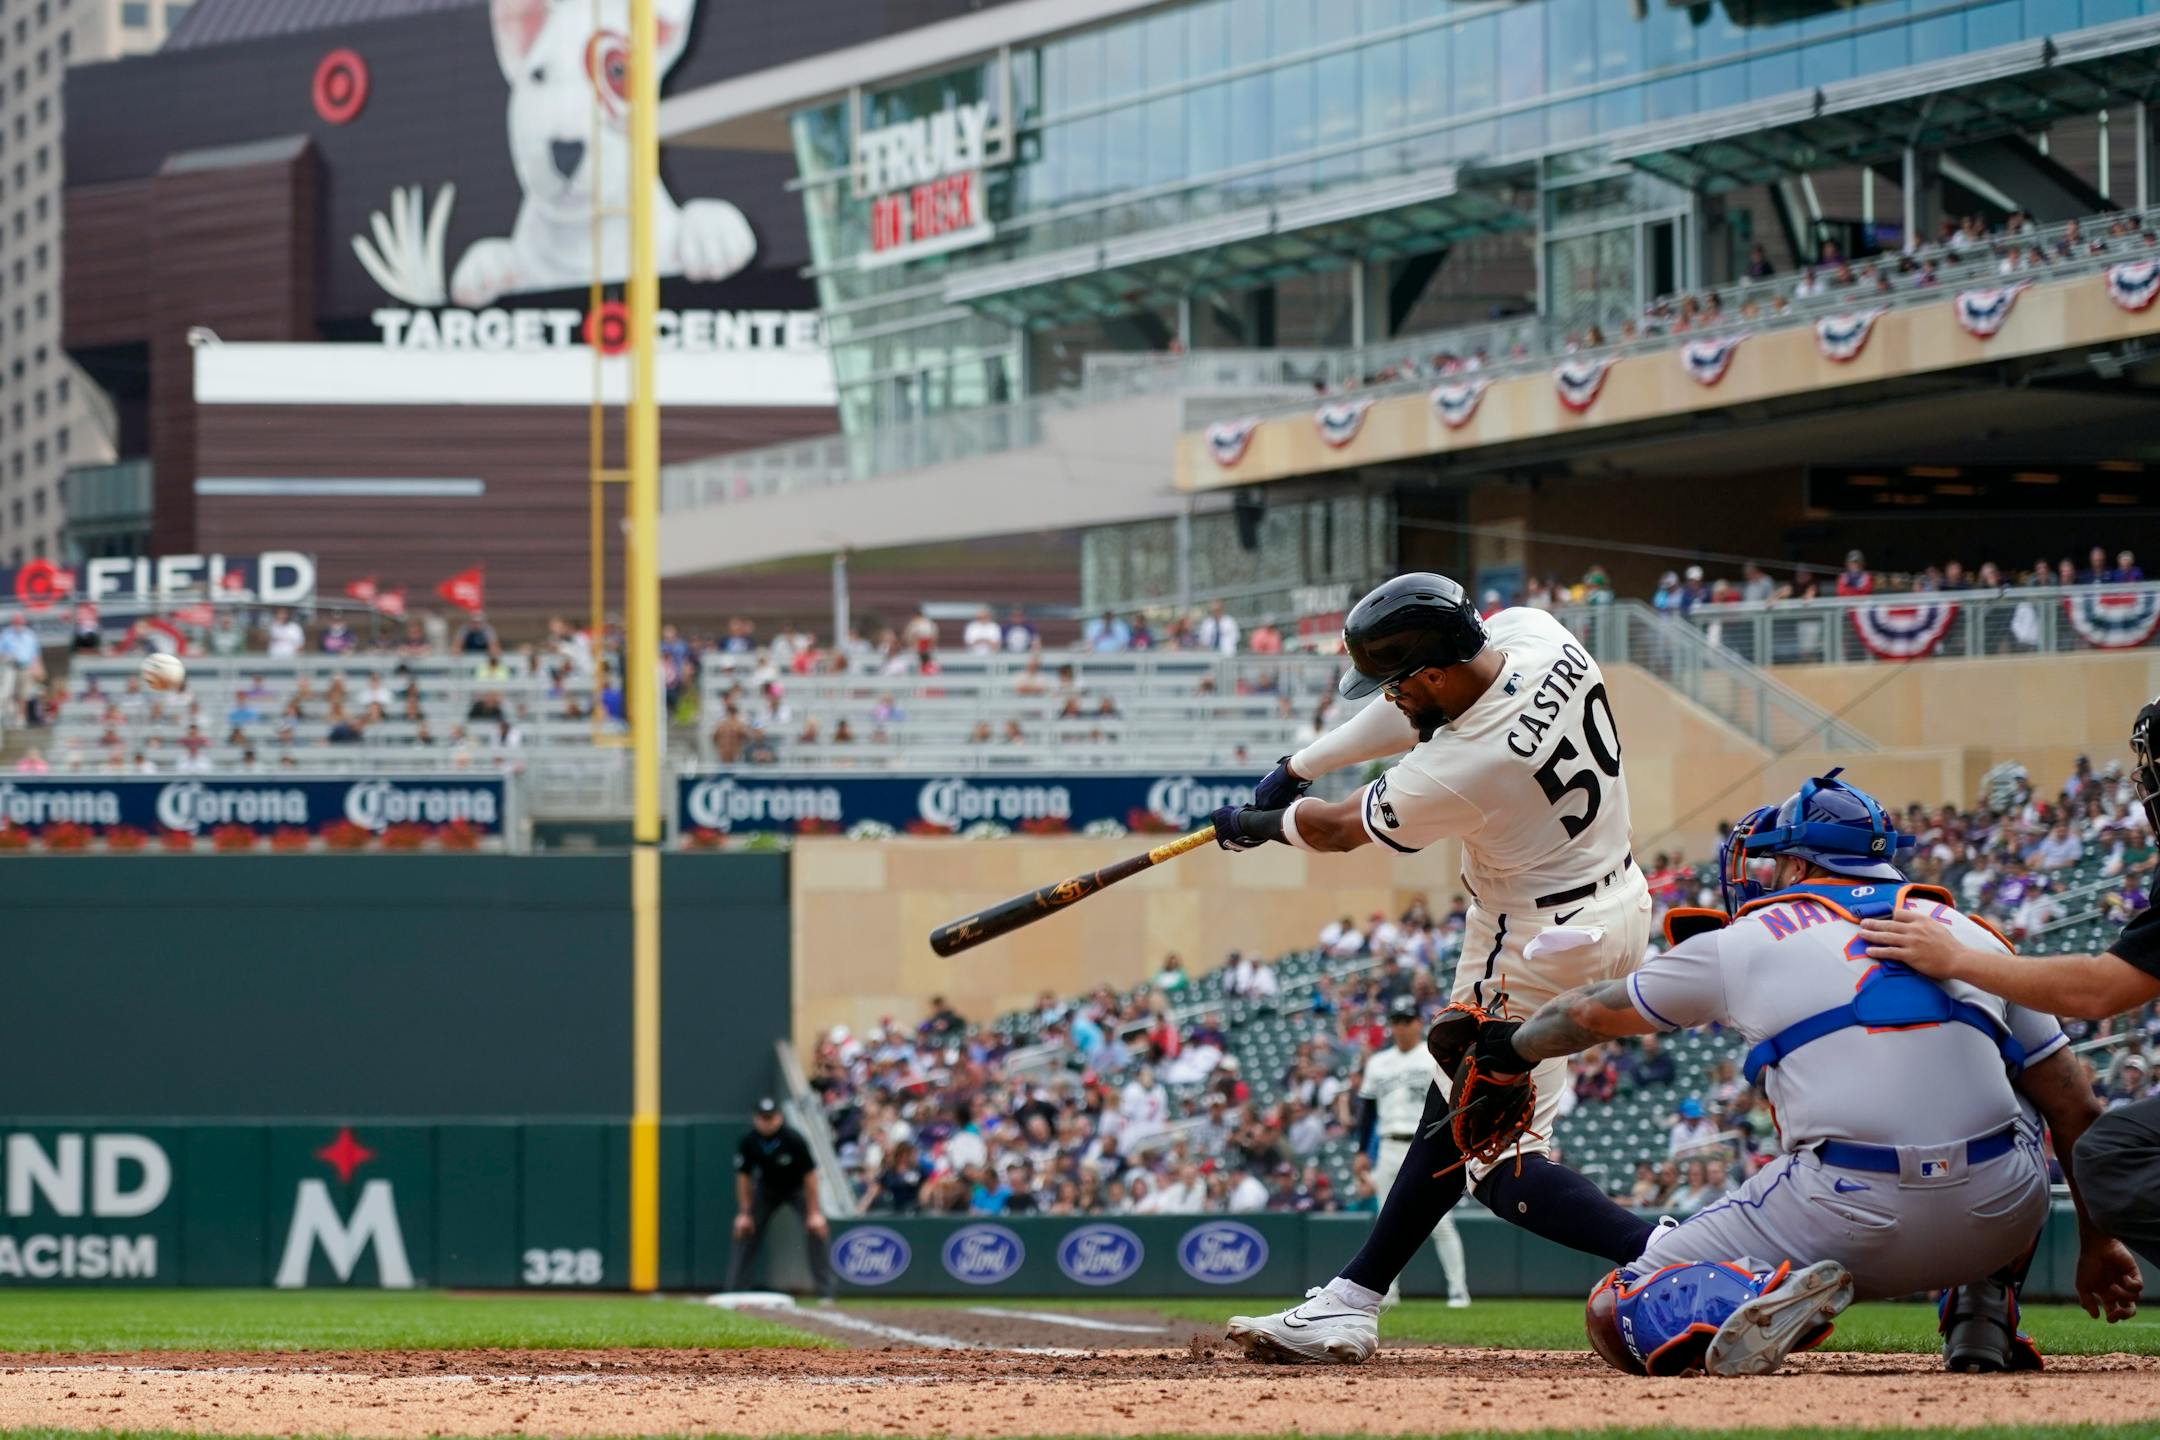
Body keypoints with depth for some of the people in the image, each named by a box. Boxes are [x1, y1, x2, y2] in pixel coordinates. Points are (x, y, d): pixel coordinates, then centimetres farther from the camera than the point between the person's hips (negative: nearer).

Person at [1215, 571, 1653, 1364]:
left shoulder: (1460, 771, -30)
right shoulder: (1526, 632, -11)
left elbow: (1338, 829, -9)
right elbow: (1418, 711, 8)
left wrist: (1257, 823, 11)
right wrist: (1298, 766, 11)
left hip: (1537, 946, -10)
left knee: (1499, 1163, -4)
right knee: (1456, 1111, 17)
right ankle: (1349, 1306, 27)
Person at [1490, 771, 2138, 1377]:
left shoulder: (1743, 942, 14)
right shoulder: (1971, 934, 19)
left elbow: (1592, 1012, 31)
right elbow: (2077, 1112, 19)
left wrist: (1514, 1046, 51)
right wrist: (2098, 1243, 31)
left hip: (1851, 1219, -3)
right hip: (2001, 1221, 3)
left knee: (1616, 1311, 10)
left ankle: (1766, 1295, -19)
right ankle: (1982, 1309, 15)